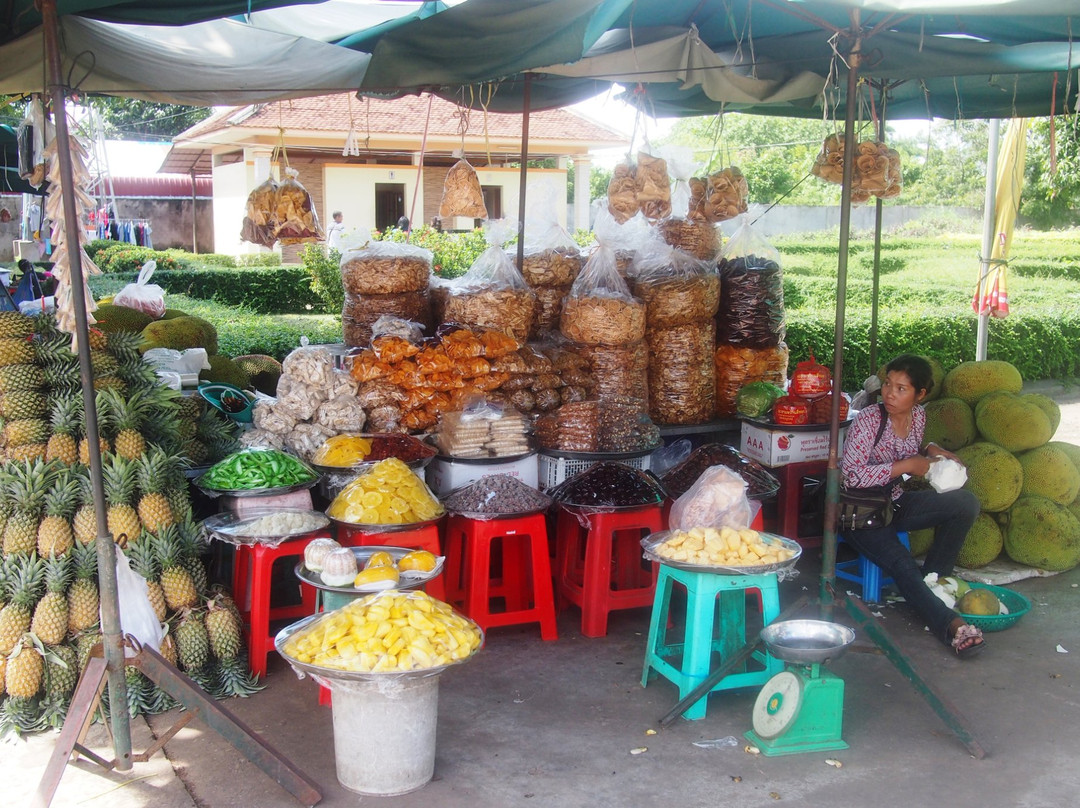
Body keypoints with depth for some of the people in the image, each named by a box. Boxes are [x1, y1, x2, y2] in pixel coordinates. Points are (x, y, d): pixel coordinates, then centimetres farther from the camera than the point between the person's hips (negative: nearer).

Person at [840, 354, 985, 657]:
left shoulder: (918, 416, 2)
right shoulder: (868, 420, -19)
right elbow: (851, 475, -28)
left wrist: (931, 450, -1)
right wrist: (907, 466, -25)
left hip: (894, 502, 7)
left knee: (966, 503, -11)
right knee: (901, 564, -28)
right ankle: (949, 623, -26)